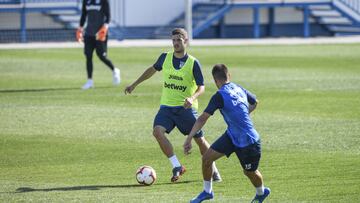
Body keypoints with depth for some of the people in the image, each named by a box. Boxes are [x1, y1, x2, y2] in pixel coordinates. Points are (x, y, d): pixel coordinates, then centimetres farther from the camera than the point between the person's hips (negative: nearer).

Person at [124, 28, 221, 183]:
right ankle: (177, 167, -15)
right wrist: (134, 85, 24)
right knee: (157, 131, -23)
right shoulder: (165, 58, 3)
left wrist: (192, 98, -27)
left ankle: (213, 170, 22)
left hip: (186, 108, -2)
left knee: (200, 140, 1)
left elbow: (201, 86, -6)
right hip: (167, 106, 2)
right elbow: (152, 70, 22)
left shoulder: (193, 63, -6)